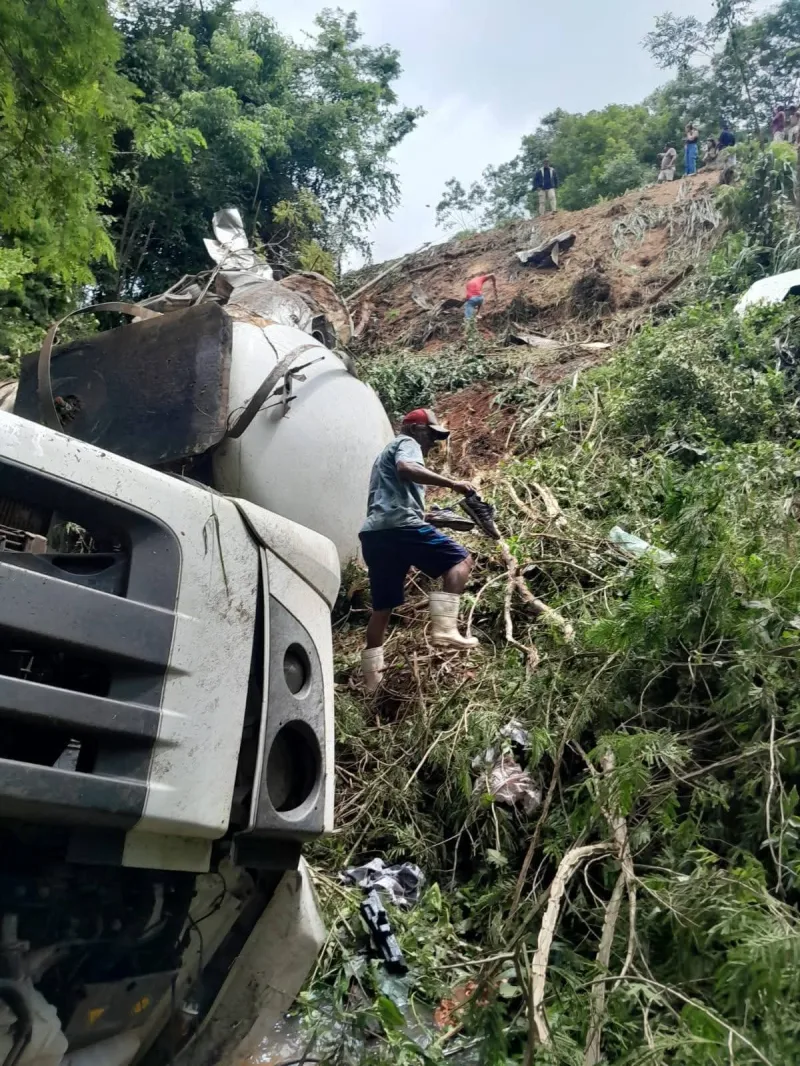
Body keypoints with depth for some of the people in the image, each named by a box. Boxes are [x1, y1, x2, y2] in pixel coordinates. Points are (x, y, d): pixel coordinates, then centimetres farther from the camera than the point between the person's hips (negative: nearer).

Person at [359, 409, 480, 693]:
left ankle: (372, 679, 13)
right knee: (460, 560, -6)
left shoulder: (387, 452, 37)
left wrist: (430, 515, 34)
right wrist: (451, 483, -19)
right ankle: (445, 628, -22)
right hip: (398, 525, -9)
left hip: (373, 533, 9)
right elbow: (406, 469, -16)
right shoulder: (406, 443, 8)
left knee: (382, 608, 12)